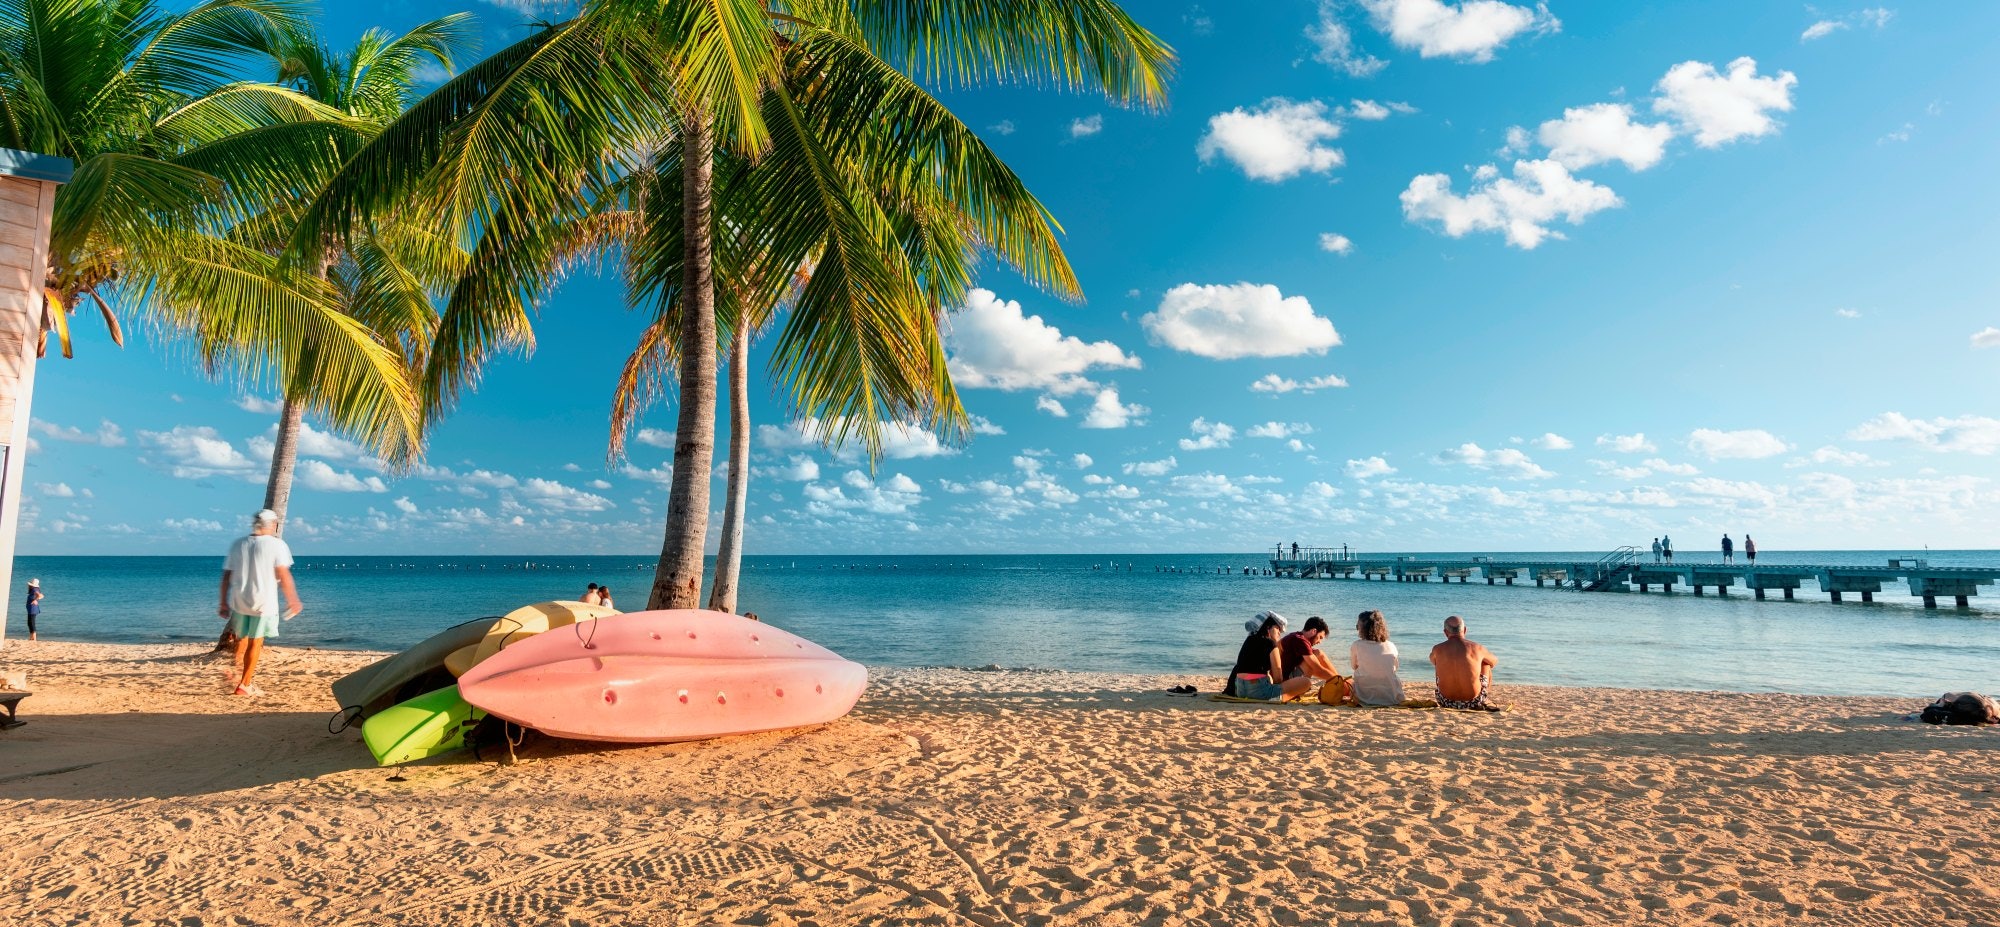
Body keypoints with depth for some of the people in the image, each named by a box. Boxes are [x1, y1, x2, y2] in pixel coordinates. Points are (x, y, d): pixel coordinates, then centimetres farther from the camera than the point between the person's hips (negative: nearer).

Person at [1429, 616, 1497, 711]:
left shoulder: (1437, 649, -7)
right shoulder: (1476, 648, -8)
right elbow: (1494, 662, 16)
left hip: (1446, 703, 1)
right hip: (1474, 703, 0)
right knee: (1486, 663, 24)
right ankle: (1485, 701, 40)